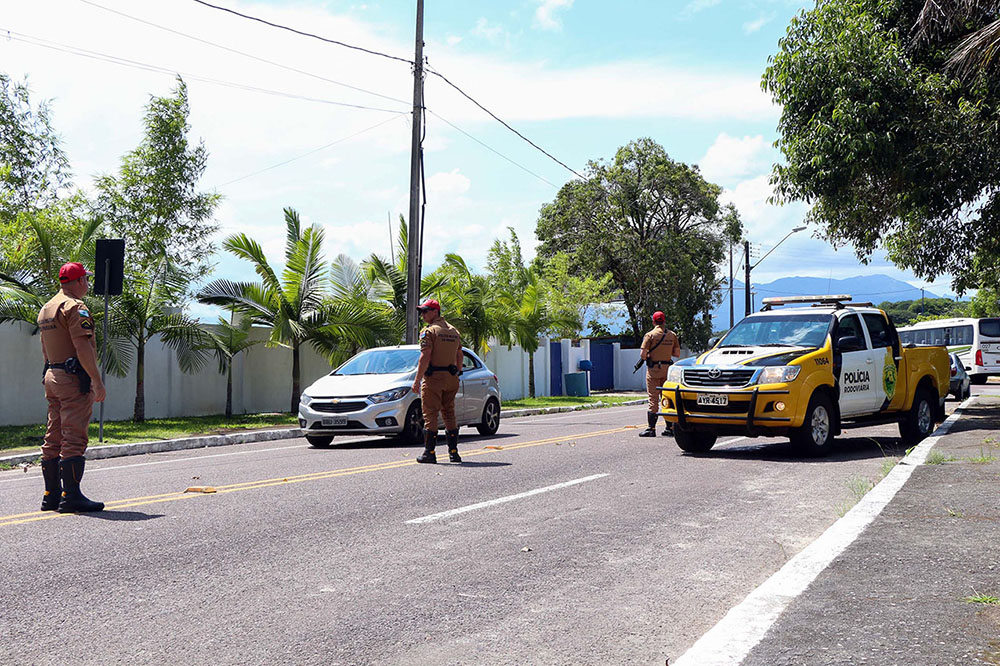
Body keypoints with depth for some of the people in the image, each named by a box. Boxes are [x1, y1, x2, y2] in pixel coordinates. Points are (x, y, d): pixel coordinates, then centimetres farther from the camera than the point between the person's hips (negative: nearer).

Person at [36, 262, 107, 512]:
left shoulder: (46, 308, 18)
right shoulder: (75, 307, -12)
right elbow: (83, 348, -20)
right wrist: (97, 381, -19)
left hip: (52, 377, 10)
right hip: (74, 378, -10)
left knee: (53, 438, 11)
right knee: (74, 438, -9)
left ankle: (51, 495, 15)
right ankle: (71, 496, -10)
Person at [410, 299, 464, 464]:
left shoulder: (429, 331, -9)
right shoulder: (454, 331, 14)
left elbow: (425, 358, -16)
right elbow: (459, 357, 16)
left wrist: (417, 380, -14)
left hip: (433, 378, -7)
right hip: (451, 378, 7)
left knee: (430, 415, -2)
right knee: (449, 414, 13)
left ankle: (429, 453, -2)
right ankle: (453, 452, 12)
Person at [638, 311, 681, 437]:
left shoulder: (650, 335, -8)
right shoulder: (672, 335, 5)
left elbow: (642, 355, -13)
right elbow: (677, 354, 7)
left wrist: (646, 357, 9)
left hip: (654, 370, -4)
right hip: (667, 369, 4)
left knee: (653, 399, -3)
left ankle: (651, 428, -6)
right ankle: (669, 428, 13)